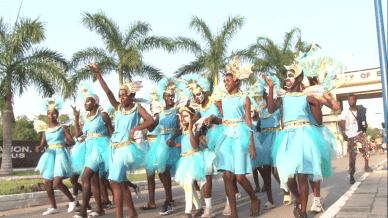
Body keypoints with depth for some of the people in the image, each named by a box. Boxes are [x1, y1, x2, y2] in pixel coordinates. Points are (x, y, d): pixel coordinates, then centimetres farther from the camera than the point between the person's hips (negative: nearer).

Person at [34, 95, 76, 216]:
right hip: (49, 155, 6)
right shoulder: (45, 129, 10)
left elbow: (72, 141, -4)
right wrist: (39, 147, -13)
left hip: (61, 154, -5)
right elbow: (43, 143, 9)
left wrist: (69, 141, -27)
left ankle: (72, 200, 6)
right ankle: (53, 207, 20)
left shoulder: (63, 127, -3)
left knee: (57, 182, -15)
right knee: (47, 184, 5)